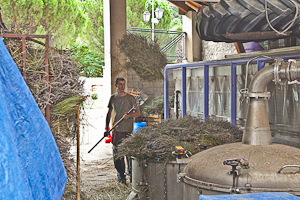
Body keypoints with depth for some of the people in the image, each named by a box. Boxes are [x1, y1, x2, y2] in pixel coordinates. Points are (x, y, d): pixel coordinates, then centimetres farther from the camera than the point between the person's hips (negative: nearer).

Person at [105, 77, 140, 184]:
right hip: (116, 130, 3)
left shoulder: (131, 98, -2)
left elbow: (138, 113, 1)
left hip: (128, 131, -3)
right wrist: (106, 128, 13)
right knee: (117, 154, 5)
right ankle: (121, 174, 18)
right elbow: (109, 113, 18)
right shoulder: (113, 98, 10)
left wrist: (129, 116, -19)